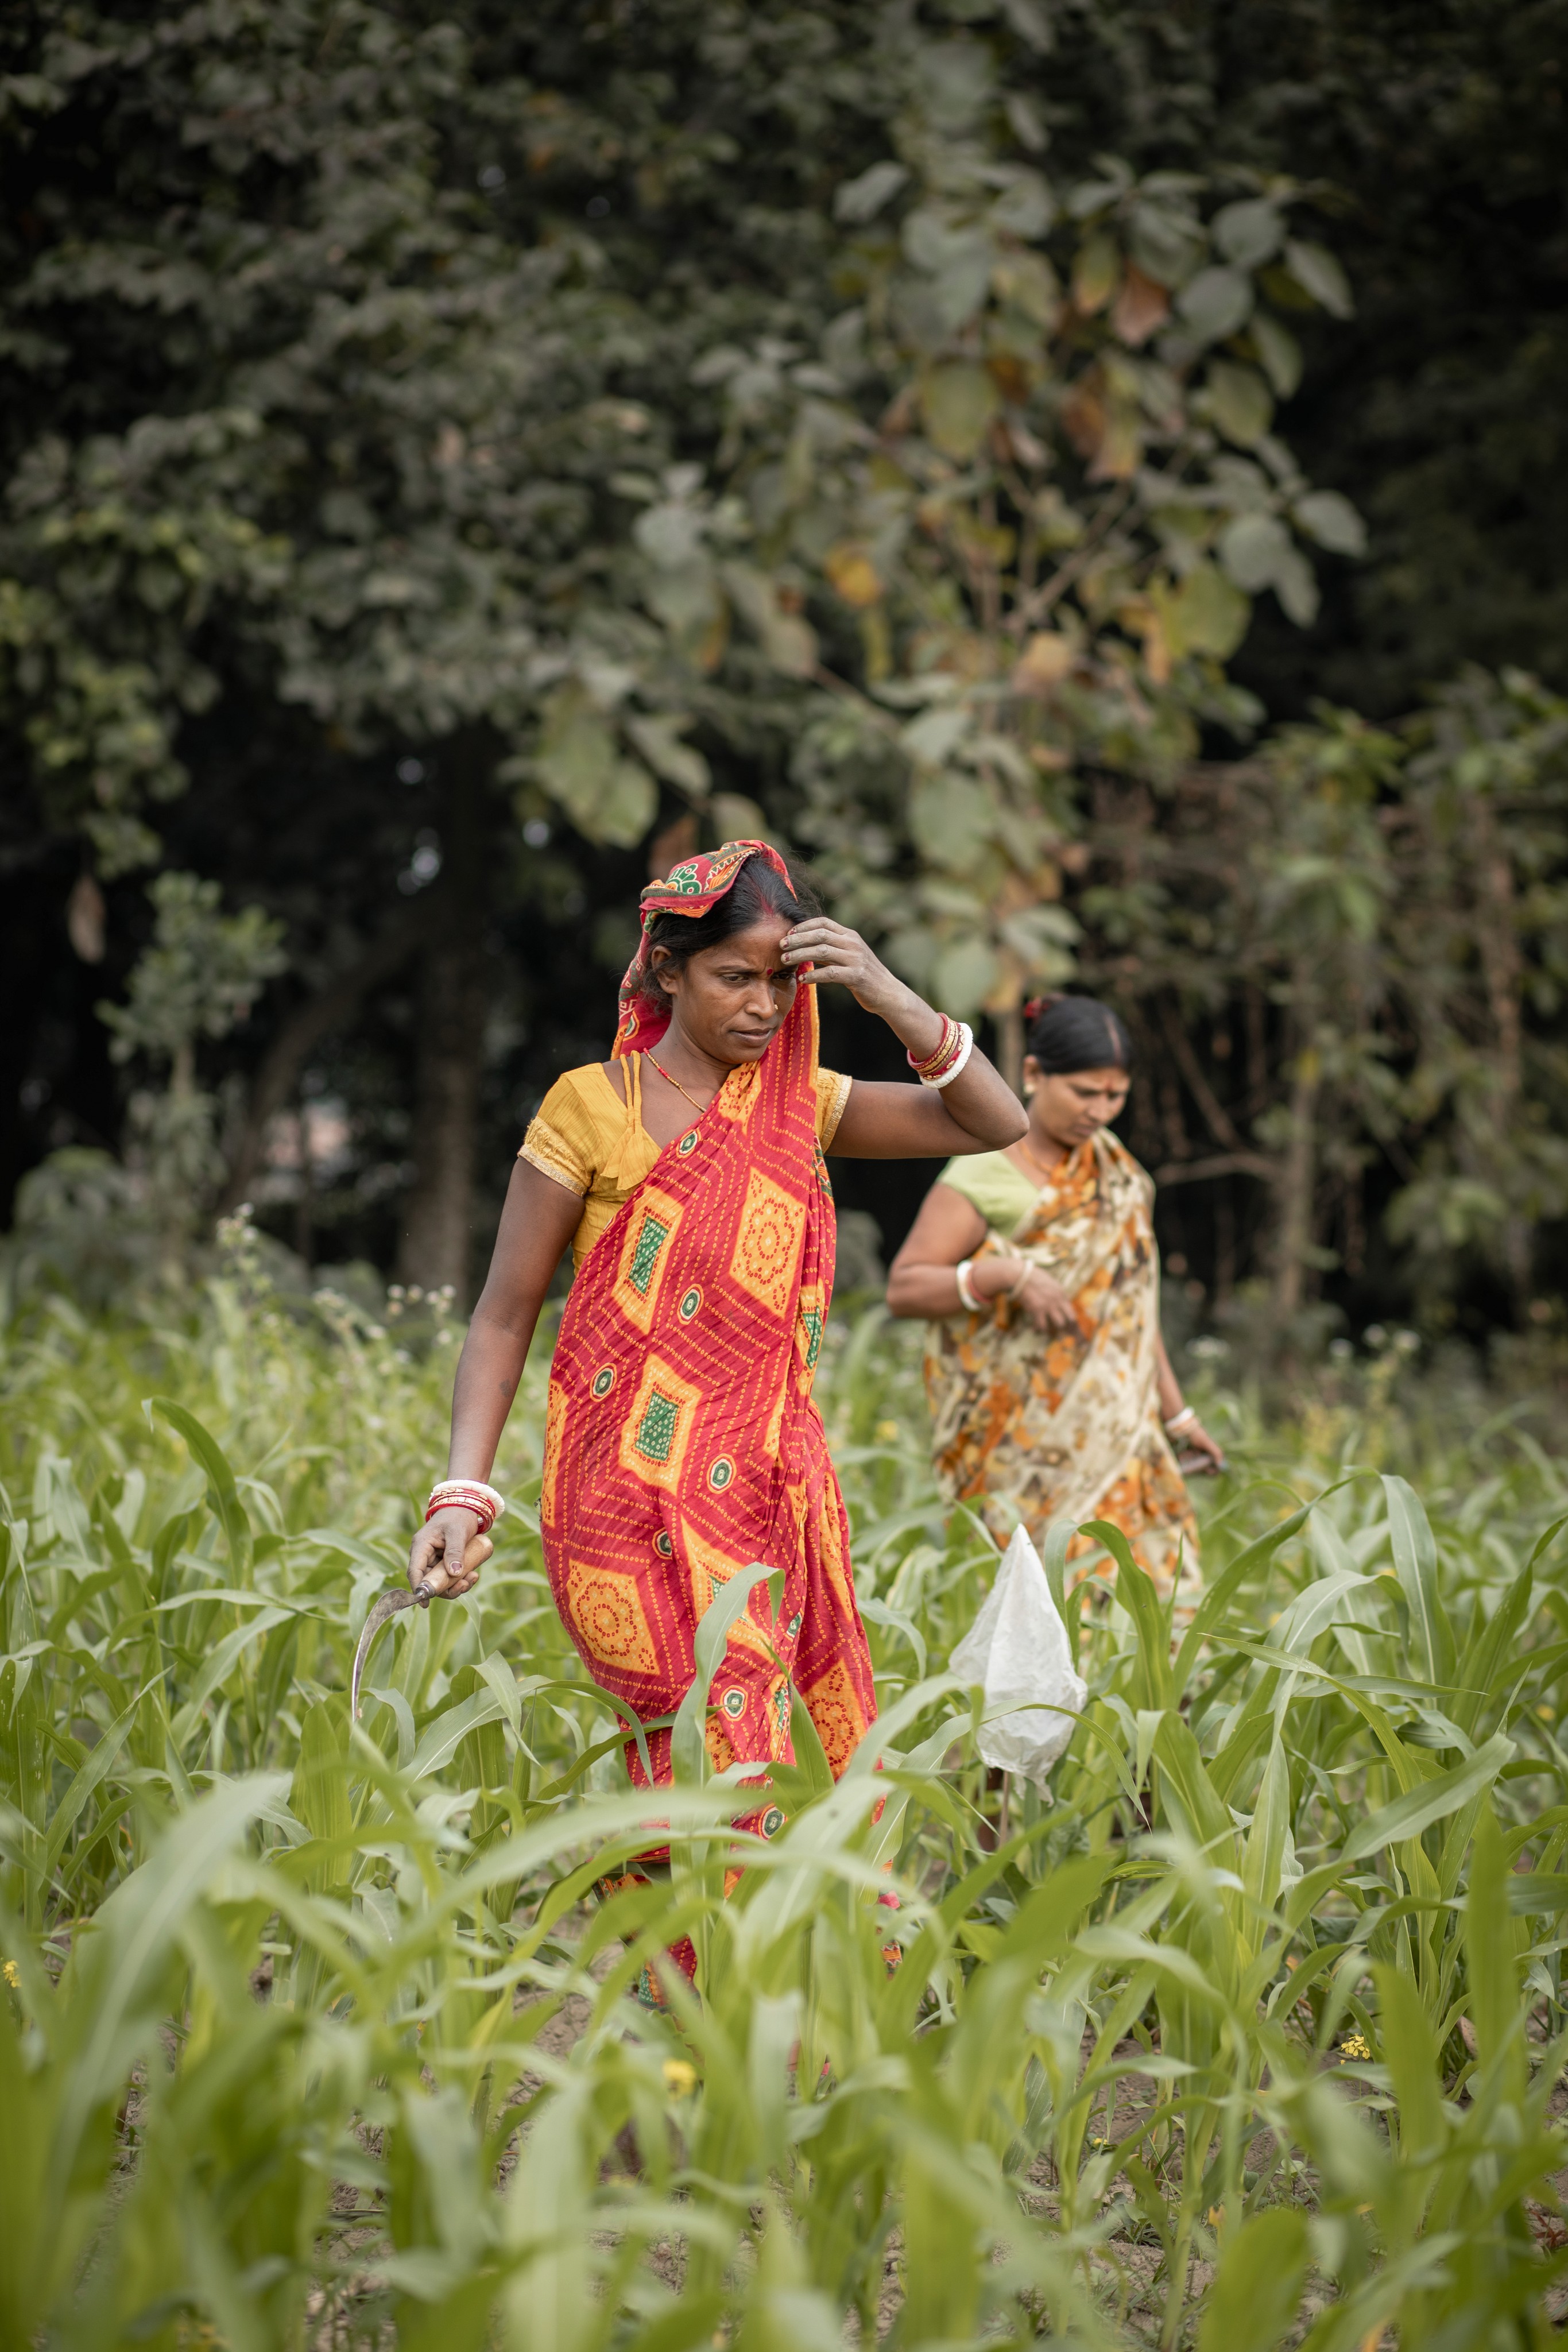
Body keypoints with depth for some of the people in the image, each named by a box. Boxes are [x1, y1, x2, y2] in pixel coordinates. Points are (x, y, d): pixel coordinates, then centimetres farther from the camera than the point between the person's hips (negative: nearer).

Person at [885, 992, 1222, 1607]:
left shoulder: (1114, 1169, 11)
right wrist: (1004, 1273, -26)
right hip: (1019, 1442, -6)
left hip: (1113, 1436, 6)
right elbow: (903, 1288, -13)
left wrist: (1175, 1412, 17)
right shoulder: (982, 1177, -8)